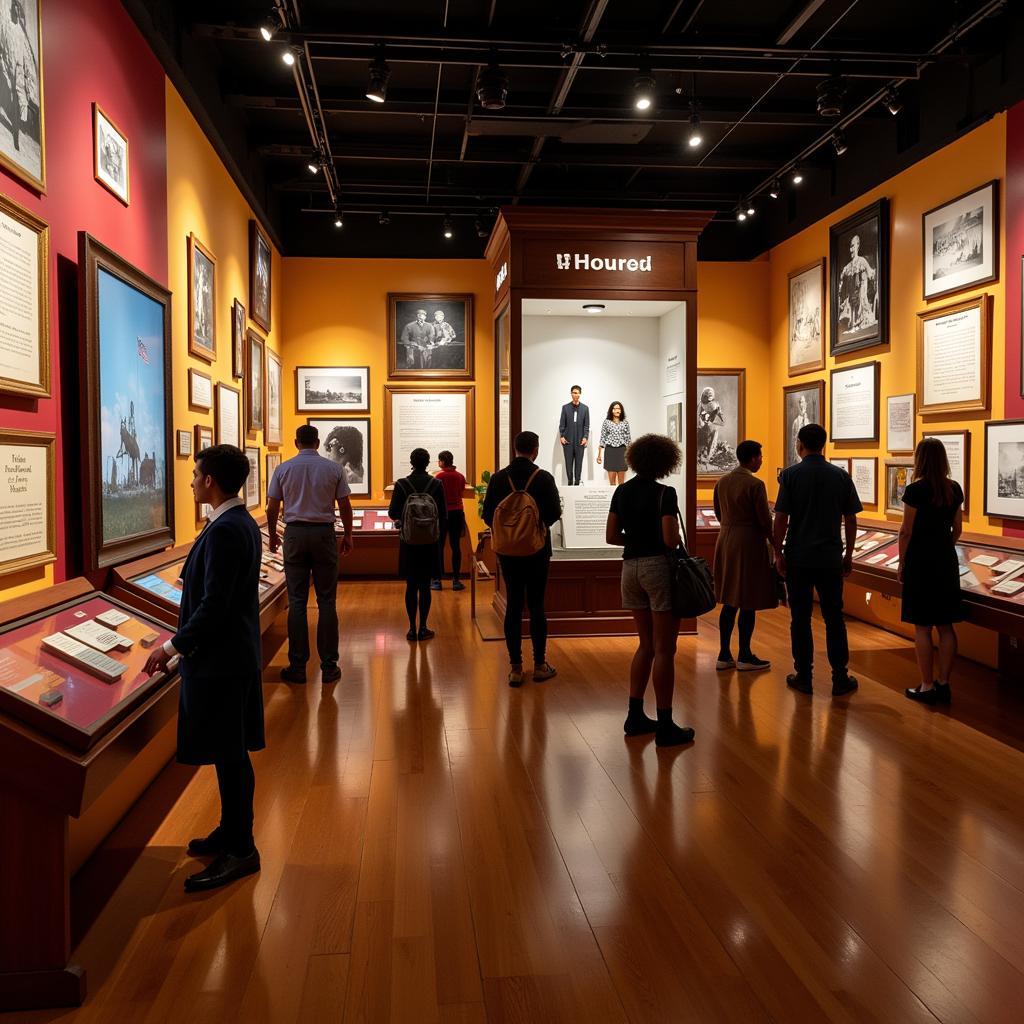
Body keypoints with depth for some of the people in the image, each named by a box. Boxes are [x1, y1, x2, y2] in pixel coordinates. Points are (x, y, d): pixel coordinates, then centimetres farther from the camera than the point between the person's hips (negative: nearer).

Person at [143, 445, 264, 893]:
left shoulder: (224, 531, -22)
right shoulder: (243, 522, 9)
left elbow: (214, 604, -24)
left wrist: (174, 646, -15)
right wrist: (184, 639, 18)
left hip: (220, 658, -10)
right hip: (236, 652, 10)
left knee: (228, 752, 0)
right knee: (231, 750, 19)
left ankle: (239, 850, 11)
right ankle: (232, 830, 32)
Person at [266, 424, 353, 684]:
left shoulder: (283, 469, 2)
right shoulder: (333, 468, 0)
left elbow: (272, 508, 5)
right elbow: (345, 506, 3)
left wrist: (272, 535, 21)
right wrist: (348, 535, 17)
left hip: (294, 534, 1)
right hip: (324, 533, -1)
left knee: (297, 601, 5)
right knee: (326, 601, 4)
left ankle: (297, 666, 8)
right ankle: (329, 666, 6)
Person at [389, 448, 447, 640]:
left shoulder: (401, 484, -7)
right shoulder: (436, 484, -6)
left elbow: (392, 513, -6)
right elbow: (443, 514, -3)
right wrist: (440, 533, 14)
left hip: (409, 541, 0)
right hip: (430, 541, 0)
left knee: (411, 586, 8)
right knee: (425, 586, 6)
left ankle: (412, 629, 10)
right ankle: (423, 628, 9)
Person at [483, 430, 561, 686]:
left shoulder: (498, 478, -2)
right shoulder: (544, 478, -10)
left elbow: (488, 515, -1)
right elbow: (555, 513, -7)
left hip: (508, 550, 2)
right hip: (537, 550, -2)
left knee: (513, 606, 6)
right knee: (536, 606, 6)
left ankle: (515, 667, 8)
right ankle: (540, 665, 12)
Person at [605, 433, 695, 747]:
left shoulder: (622, 491, 7)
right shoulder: (664, 493, -12)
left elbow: (611, 536, 8)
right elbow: (670, 540, -18)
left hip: (630, 568, 7)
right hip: (659, 566, -7)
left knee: (646, 644, 18)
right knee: (664, 650, 0)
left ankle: (635, 717, 22)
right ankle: (665, 727, 6)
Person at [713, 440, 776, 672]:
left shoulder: (722, 482, 6)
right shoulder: (755, 485, -15)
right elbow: (764, 519, -13)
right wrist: (772, 541, 2)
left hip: (726, 542, 7)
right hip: (750, 543, -7)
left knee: (729, 601, 13)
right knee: (749, 603, 2)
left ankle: (724, 655, 15)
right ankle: (744, 656, 9)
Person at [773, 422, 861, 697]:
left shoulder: (791, 475, -6)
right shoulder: (841, 476, 2)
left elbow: (781, 519, -8)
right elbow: (850, 520, 4)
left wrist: (778, 553, 0)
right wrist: (848, 555, 13)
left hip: (798, 558, -2)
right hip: (830, 558, 2)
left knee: (801, 618, 6)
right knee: (834, 618, 8)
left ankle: (803, 677, 11)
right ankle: (840, 679, 10)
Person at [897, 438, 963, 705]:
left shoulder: (915, 490, -12)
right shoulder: (954, 489, 5)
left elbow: (906, 532, -10)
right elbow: (957, 529, 11)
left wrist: (902, 563, 0)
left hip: (920, 560, -6)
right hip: (946, 561, 6)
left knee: (922, 627, 0)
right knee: (945, 625, 9)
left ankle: (927, 688, 5)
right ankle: (943, 684, 15)